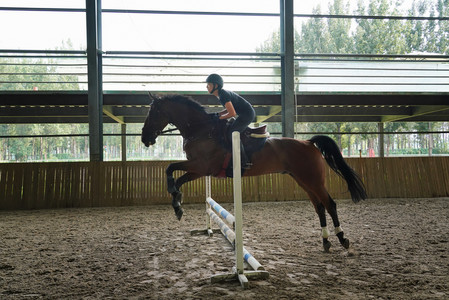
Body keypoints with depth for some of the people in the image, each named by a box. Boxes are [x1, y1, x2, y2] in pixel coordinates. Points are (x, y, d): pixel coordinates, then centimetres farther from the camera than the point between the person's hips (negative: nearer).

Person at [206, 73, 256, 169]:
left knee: (232, 134, -13)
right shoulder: (222, 93, 10)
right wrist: (217, 114, 8)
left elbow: (232, 113, -24)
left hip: (247, 114, -10)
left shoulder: (223, 95, -21)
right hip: (247, 113, 10)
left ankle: (244, 162, -12)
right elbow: (230, 108, 20)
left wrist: (219, 117, -10)